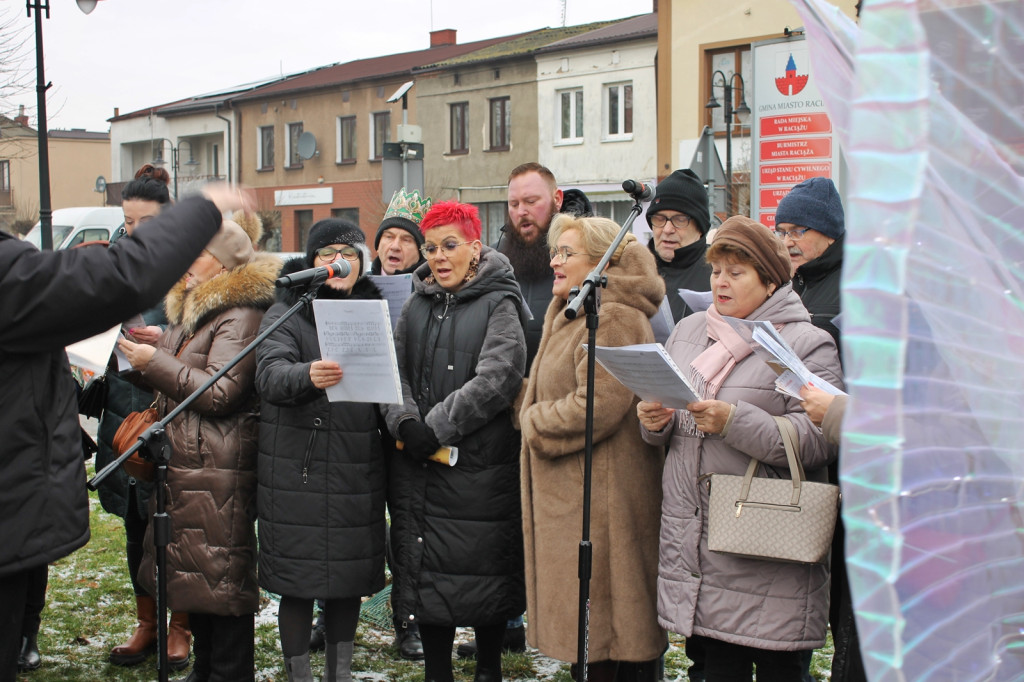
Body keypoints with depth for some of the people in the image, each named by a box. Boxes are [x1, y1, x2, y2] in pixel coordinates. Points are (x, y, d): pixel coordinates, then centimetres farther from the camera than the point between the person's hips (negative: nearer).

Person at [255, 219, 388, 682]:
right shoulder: (286, 312, -1)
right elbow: (269, 373, -18)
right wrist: (307, 376, -39)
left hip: (358, 470, 4)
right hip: (298, 469, -4)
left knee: (349, 578, 11)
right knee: (299, 582, 0)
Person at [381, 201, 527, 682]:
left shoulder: (498, 305, -3)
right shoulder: (416, 307, 13)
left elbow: (496, 378, -15)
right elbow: (394, 371, 6)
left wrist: (438, 426, -19)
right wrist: (405, 421, -14)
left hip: (480, 463, -5)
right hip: (418, 464, 5)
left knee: (486, 570, 3)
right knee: (426, 568, 9)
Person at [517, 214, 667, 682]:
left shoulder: (613, 320, -16)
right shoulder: (572, 315, 18)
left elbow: (596, 406, -24)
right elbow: (550, 394, 27)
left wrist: (536, 422, -10)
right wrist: (537, 418, 8)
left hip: (600, 497, -10)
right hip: (571, 491, 10)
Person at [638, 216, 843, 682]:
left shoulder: (807, 344, -5)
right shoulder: (687, 331, 14)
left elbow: (818, 441, -16)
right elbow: (665, 424, 21)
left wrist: (734, 422, -24)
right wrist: (655, 422, -3)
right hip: (694, 536, 5)